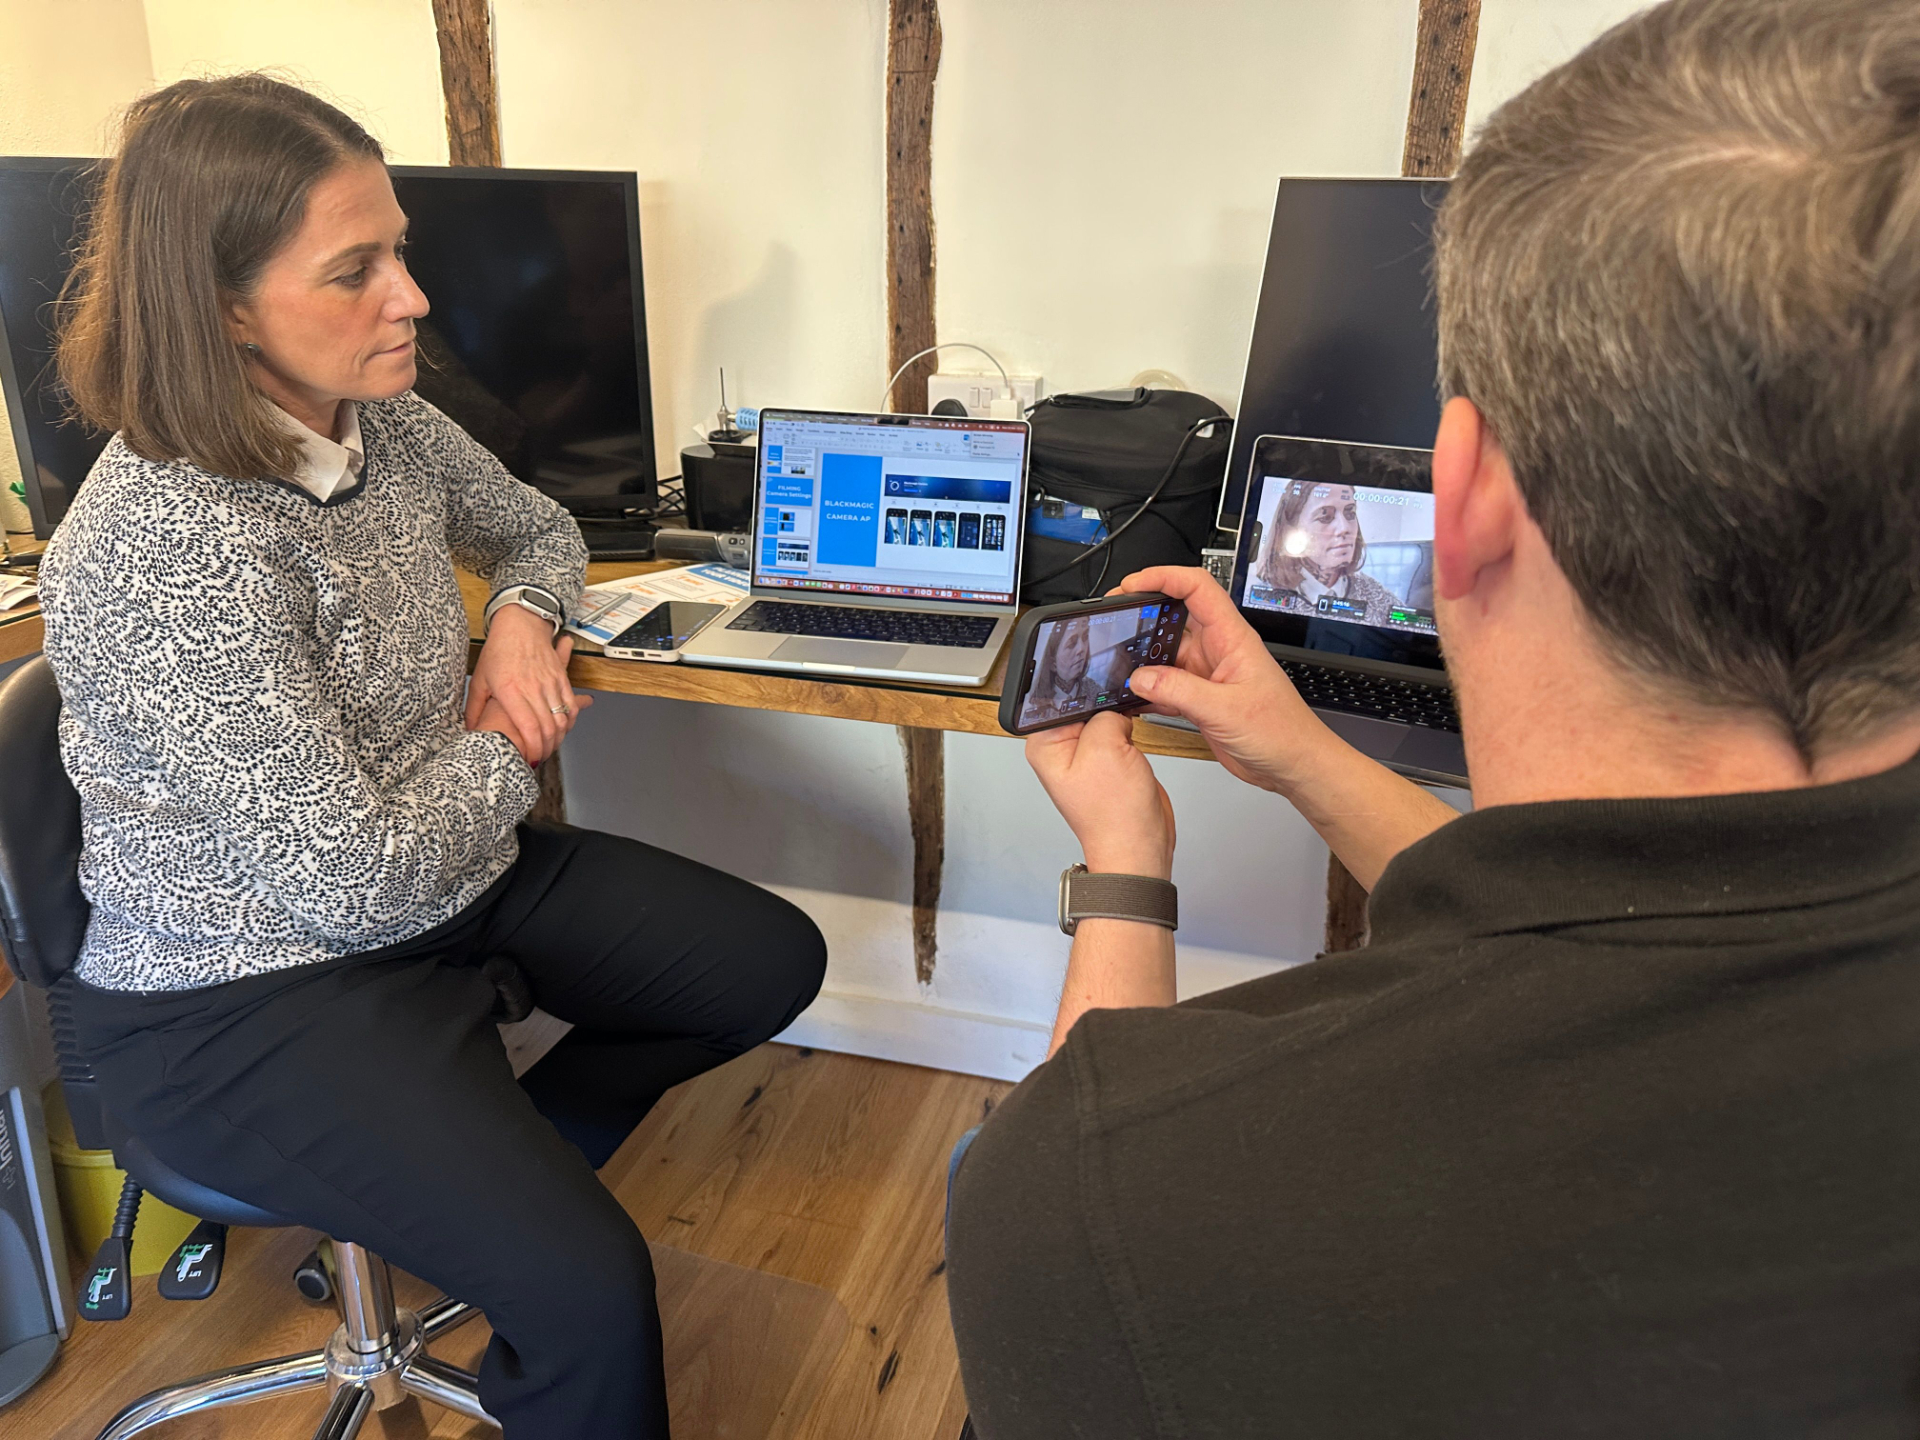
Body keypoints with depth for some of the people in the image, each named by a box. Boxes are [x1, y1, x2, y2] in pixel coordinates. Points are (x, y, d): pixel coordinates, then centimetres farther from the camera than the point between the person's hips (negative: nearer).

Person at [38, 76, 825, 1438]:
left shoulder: (383, 420, -4)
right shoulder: (164, 552, -29)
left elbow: (539, 530, 17)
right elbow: (357, 883, -27)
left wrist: (524, 622, -5)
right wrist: (507, 750, -10)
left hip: (446, 869, 9)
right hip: (248, 995, -8)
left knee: (774, 961, 9)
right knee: (590, 1288, -23)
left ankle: (501, 1164, 24)